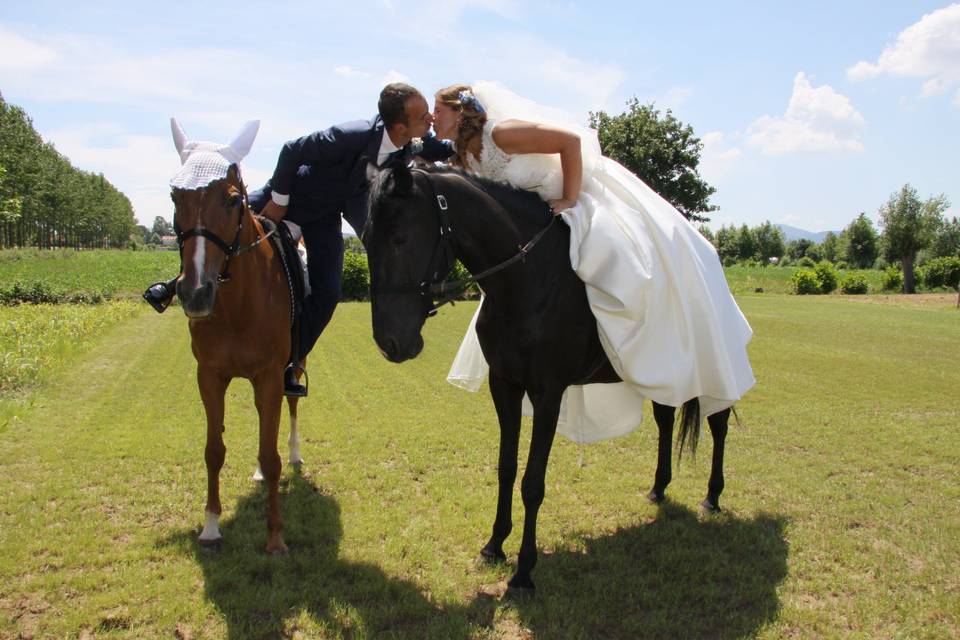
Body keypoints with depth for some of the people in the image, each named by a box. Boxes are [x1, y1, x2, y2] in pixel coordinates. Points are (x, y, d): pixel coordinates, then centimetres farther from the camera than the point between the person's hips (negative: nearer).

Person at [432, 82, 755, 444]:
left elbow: (571, 139, -26)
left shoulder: (499, 133, -23)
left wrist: (568, 200, -24)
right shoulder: (465, 162, 3)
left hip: (589, 193, -9)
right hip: (544, 216, 10)